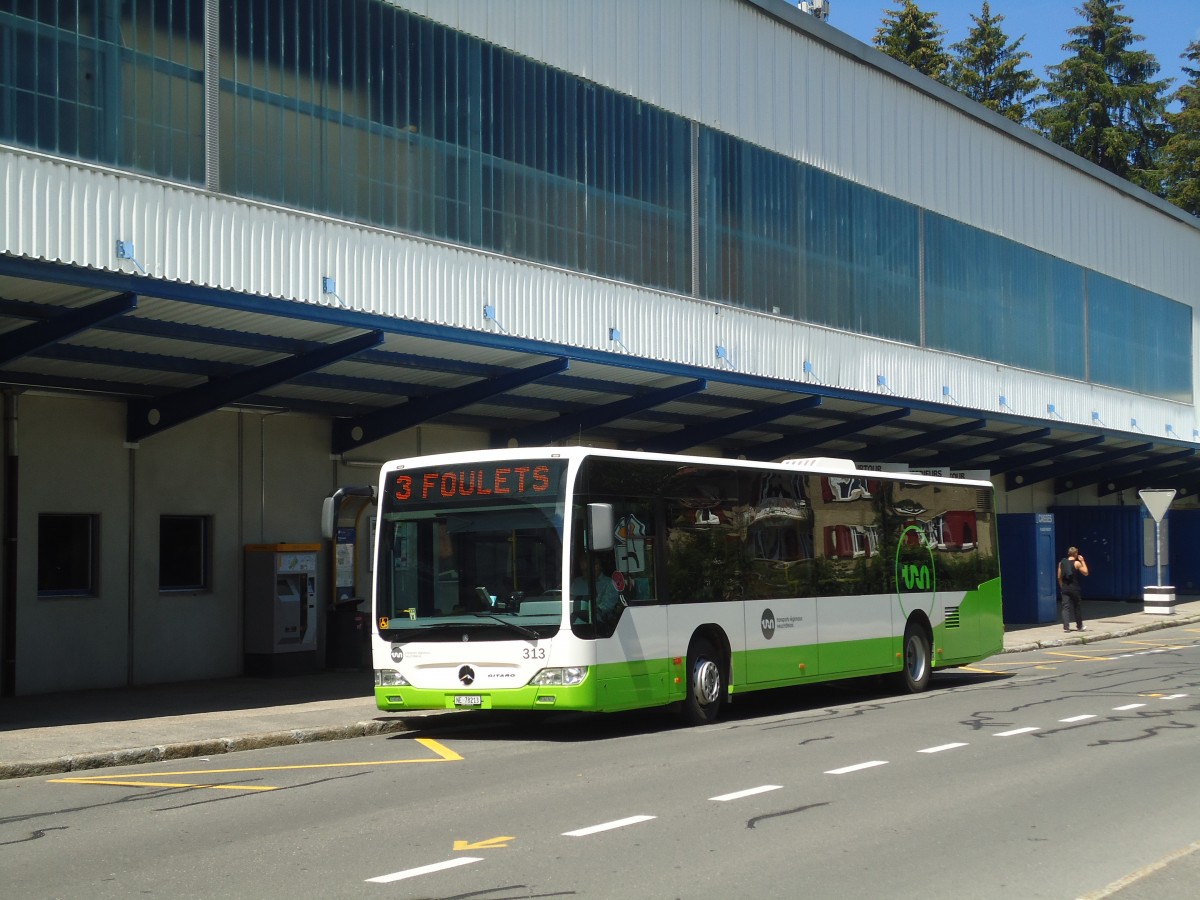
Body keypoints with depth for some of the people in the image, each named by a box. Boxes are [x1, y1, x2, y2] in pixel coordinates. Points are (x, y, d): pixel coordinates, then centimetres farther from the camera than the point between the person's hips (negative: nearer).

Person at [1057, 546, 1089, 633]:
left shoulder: (1061, 563, 5)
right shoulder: (1077, 563, -8)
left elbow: (1059, 577, 8)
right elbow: (1085, 573, 2)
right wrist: (1083, 561, 6)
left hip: (1065, 588, 3)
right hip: (1074, 588, -3)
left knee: (1066, 607, 0)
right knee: (1078, 607, 11)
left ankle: (1066, 626, -10)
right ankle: (1079, 626, 20)